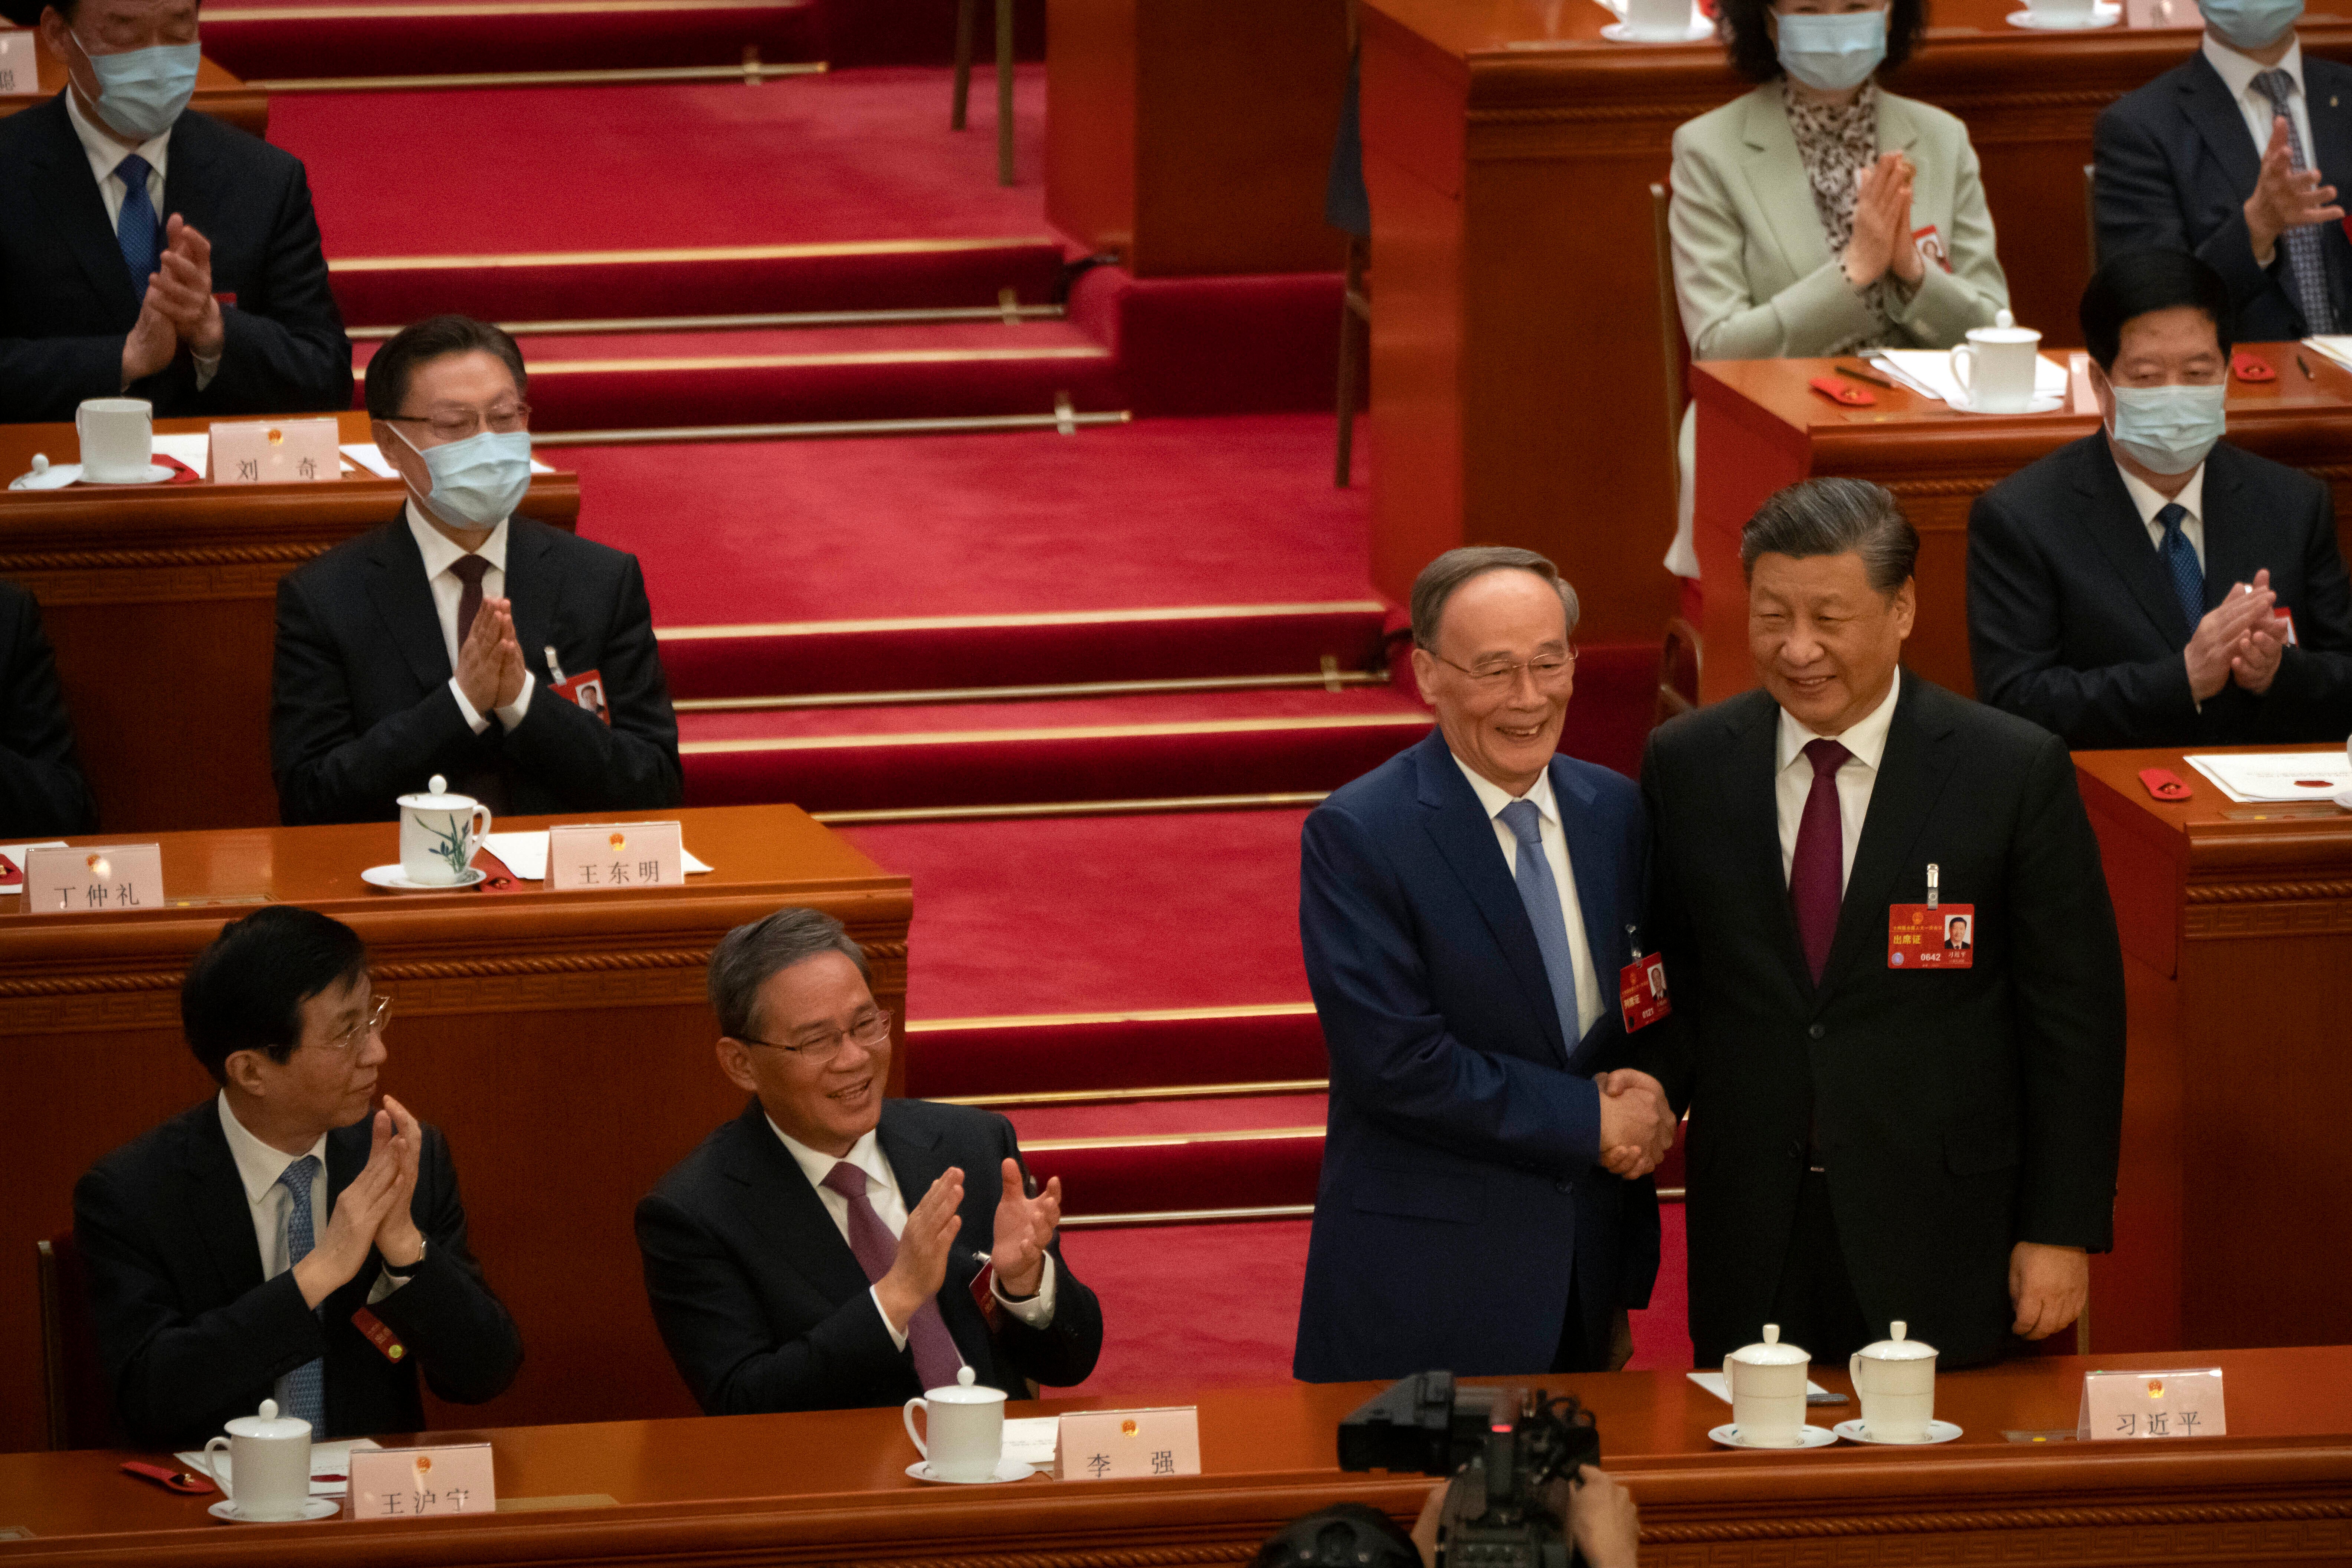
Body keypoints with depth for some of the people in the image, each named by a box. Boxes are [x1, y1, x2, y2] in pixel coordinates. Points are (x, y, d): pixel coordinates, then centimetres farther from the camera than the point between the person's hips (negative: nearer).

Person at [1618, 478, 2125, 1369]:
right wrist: (1657, 1077, -7)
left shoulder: (2016, 773, -5)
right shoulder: (1685, 767, 5)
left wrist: (2063, 1231, -5)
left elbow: (2074, 1017, -2)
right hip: (1751, 1244, 2)